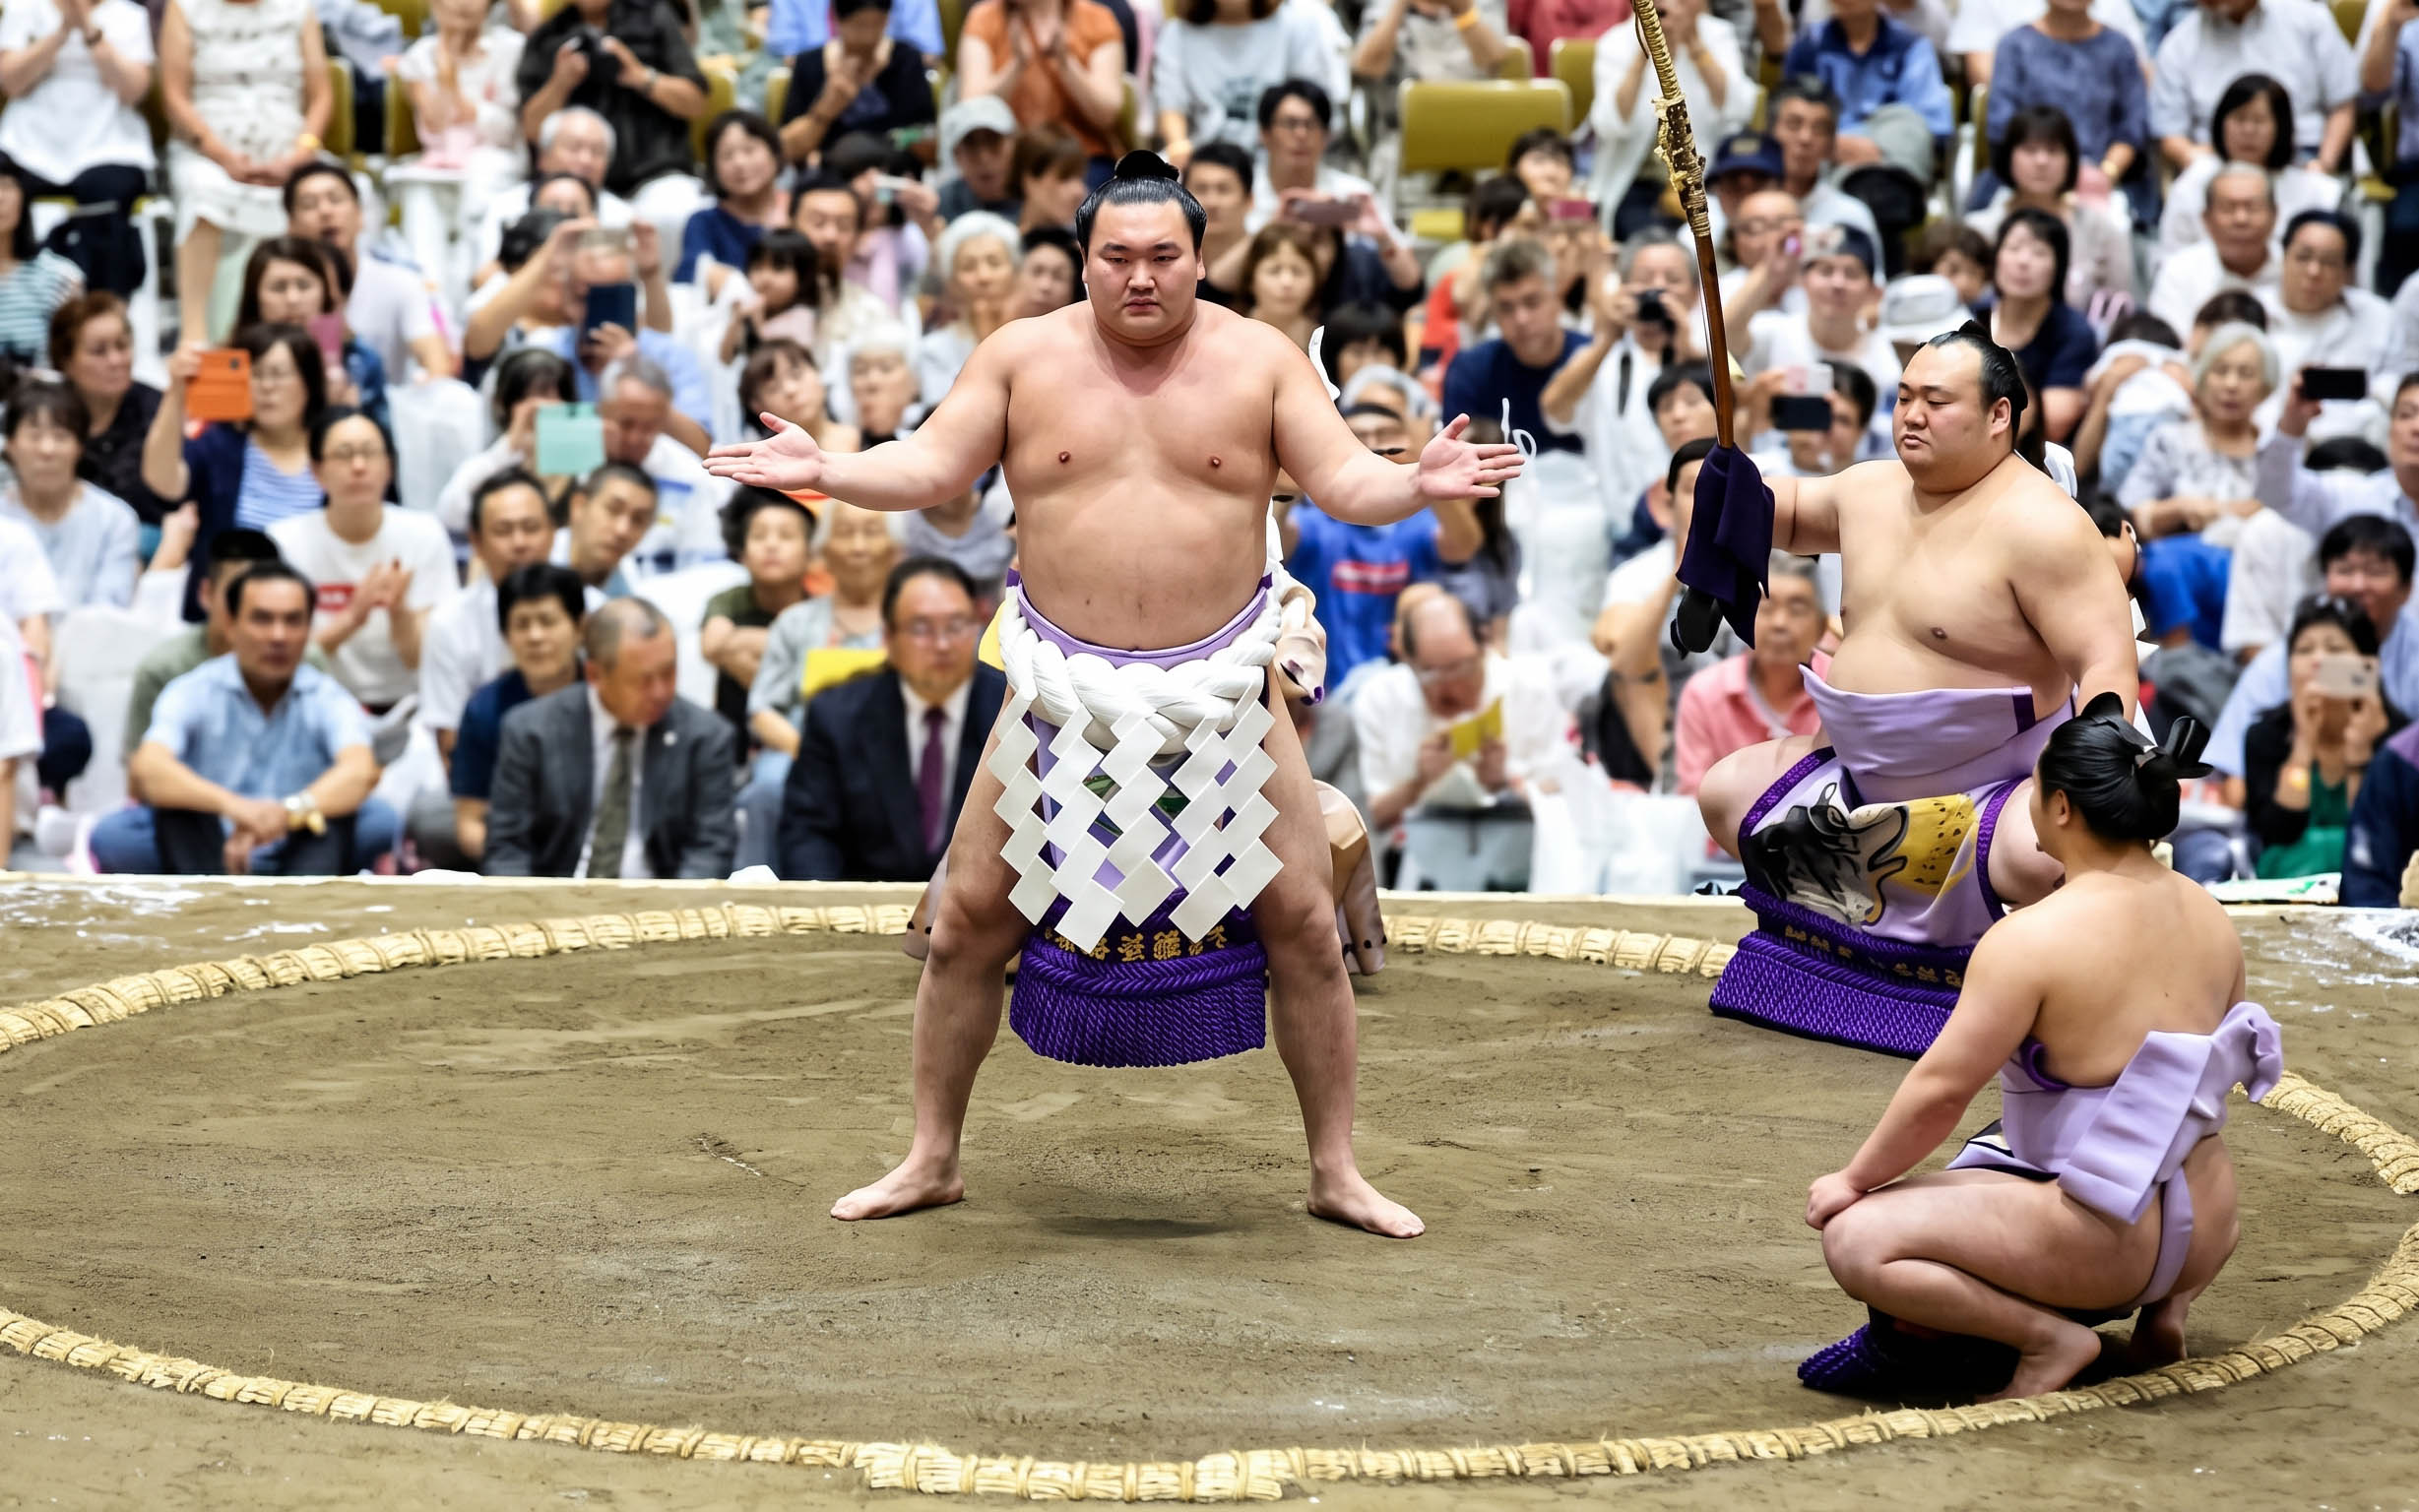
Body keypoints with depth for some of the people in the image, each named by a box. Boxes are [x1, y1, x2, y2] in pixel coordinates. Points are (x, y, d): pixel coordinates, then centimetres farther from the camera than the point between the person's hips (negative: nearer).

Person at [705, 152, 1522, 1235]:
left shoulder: (1260, 360, -1)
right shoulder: (1023, 357, 0)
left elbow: (1343, 479, -5)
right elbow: (929, 467, -1)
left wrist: (1415, 486, -26)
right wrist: (823, 472, -18)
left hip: (1222, 688, 0)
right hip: (1063, 688, 1)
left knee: (1303, 922, -1)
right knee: (969, 921, 1)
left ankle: (1336, 1172, 13)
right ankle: (931, 1159, 17)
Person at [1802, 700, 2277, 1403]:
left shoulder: (2033, 939, -19)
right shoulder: (2209, 916, 4)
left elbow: (1939, 1091, -17)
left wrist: (1853, 1179, -1)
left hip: (2104, 1242, -8)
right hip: (2204, 1229, 8)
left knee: (1853, 1240, -6)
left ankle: (2048, 1334, -11)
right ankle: (2168, 1302, 15)